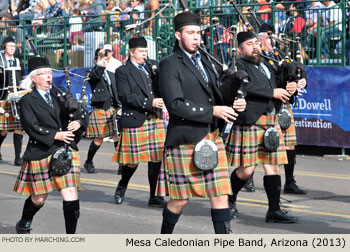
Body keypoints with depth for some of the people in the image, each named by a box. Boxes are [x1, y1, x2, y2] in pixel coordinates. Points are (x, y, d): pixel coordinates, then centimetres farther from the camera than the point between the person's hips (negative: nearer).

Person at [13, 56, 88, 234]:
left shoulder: (60, 95, 12)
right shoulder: (27, 101, -3)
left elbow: (82, 112, 13)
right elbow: (31, 127, -14)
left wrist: (78, 122, -9)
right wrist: (56, 135, -21)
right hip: (41, 154, -4)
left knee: (71, 195, -8)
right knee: (39, 199, 9)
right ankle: (23, 225, 38)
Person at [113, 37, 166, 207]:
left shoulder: (153, 66, 15)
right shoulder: (122, 72, -2)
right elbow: (125, 96, -12)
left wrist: (159, 73, -7)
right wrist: (149, 103, -19)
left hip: (155, 120, 5)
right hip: (135, 121, -5)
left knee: (156, 159, 2)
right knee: (133, 161, 0)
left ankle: (155, 197, 10)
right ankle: (122, 186, 28)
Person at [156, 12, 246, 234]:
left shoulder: (205, 62, 17)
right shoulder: (170, 65, -7)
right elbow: (175, 104, -17)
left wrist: (234, 105, 3)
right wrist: (212, 111, -18)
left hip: (212, 138, 6)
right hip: (186, 140, -6)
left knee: (221, 195, 0)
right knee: (181, 198, 3)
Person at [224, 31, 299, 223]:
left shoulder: (266, 67, 21)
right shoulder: (239, 66, -5)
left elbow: (275, 89, 24)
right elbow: (246, 86, -23)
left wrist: (288, 90, 2)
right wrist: (272, 93, -19)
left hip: (271, 123, 7)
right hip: (249, 123, -7)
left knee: (273, 166, 3)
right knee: (246, 169, -3)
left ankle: (274, 210, 5)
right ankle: (229, 200, 21)